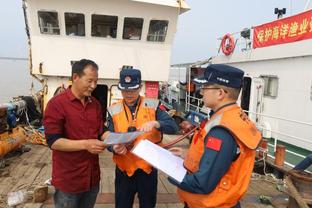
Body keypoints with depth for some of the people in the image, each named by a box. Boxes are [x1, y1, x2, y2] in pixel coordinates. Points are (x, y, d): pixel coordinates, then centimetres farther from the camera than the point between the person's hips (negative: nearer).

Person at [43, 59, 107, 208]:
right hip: (68, 179, -6)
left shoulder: (95, 104, 6)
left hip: (92, 176, 6)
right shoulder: (57, 103, -14)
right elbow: (53, 141, -17)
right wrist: (85, 144, -27)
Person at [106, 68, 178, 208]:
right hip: (124, 170, 1)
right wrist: (115, 148, -23)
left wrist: (155, 123, -28)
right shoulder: (114, 110, -1)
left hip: (148, 168, -1)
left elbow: (173, 127, -10)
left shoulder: (153, 106, -4)